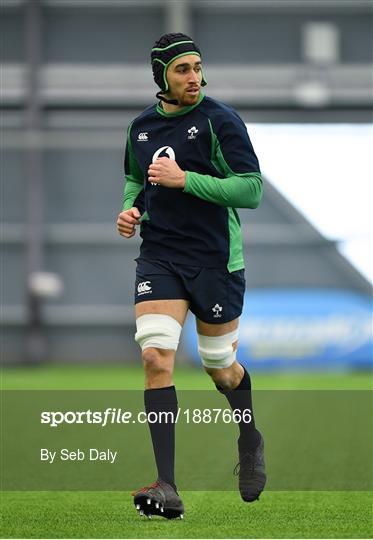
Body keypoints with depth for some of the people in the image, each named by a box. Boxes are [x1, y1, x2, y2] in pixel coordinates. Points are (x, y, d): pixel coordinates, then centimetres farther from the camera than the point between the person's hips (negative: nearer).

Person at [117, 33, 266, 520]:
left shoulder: (220, 120, -8)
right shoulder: (141, 126, 8)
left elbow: (252, 189, -14)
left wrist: (184, 179, -21)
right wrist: (131, 207, 5)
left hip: (215, 259, -3)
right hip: (158, 256, 3)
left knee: (220, 366, 10)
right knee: (155, 355, -16)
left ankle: (250, 442, 44)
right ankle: (167, 489, -19)